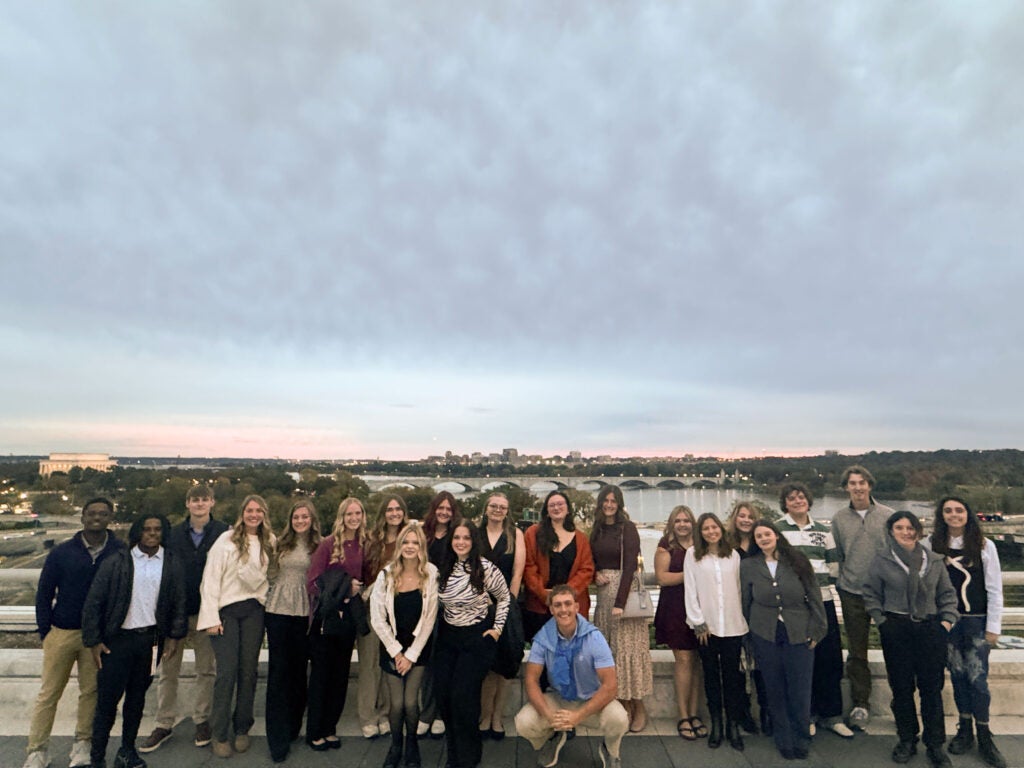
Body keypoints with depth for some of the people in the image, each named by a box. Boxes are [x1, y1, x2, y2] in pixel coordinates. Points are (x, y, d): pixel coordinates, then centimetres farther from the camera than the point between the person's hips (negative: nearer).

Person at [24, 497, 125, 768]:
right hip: (62, 633, 0)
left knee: (91, 691, 9)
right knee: (49, 693, 8)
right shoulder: (62, 553, -3)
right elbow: (44, 593, 5)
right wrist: (45, 631, 1)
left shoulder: (120, 553, -6)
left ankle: (82, 743, 25)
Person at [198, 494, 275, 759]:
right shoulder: (227, 539, -5)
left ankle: (242, 729, 22)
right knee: (227, 671, -5)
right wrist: (211, 617, -11)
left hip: (254, 610, 3)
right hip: (226, 609, -3)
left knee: (248, 670, 6)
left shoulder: (269, 542, 7)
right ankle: (219, 734, 11)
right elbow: (210, 579, -7)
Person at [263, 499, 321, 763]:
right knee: (278, 671, 3)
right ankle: (278, 738, 10)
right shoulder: (280, 544, 4)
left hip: (305, 613, 0)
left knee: (299, 670, 9)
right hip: (278, 612, 1)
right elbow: (270, 575, 11)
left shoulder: (319, 547, 0)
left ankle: (293, 726, 29)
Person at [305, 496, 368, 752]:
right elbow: (312, 581, -11)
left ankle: (330, 728, 28)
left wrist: (357, 589, -7)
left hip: (348, 617, 4)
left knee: (340, 674, 12)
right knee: (320, 673, 7)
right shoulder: (328, 544, -11)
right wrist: (342, 590, -16)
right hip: (326, 616, -4)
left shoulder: (363, 545, 1)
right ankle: (314, 732, 22)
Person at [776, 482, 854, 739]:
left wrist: (827, 582, 5)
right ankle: (805, 715, 17)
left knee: (831, 658, 8)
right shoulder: (777, 529, -2)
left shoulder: (823, 530, 12)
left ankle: (831, 715, 23)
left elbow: (834, 562, 17)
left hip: (823, 600, 4)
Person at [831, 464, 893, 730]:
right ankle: (860, 704, 20)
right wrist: (841, 581, 5)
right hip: (852, 593, 1)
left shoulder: (887, 515, -2)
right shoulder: (839, 518, 2)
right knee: (857, 652, 8)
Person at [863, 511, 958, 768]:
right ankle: (907, 740, 23)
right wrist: (881, 620, -3)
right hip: (896, 631, -1)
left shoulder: (934, 561, 6)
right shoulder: (881, 561, -1)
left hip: (930, 629, 2)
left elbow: (947, 594, 12)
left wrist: (947, 620, 1)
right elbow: (871, 595, 3)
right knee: (902, 687, 8)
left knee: (932, 687, 5)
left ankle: (935, 744, 20)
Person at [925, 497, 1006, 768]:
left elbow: (994, 589, -1)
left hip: (976, 620, -1)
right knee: (957, 674, 10)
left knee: (977, 677, 0)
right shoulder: (930, 544, -2)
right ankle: (965, 729, 24)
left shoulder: (984, 546, -4)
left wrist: (993, 627, -2)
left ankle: (984, 737, 16)